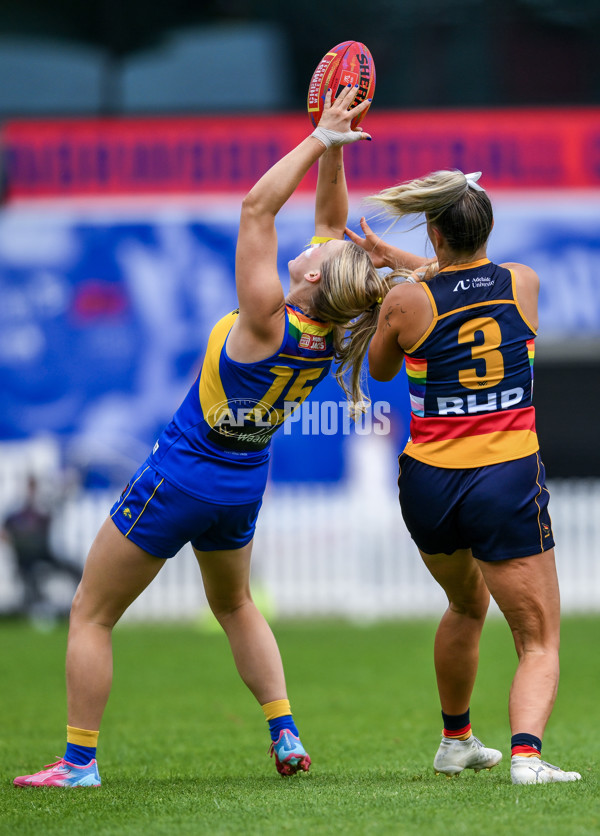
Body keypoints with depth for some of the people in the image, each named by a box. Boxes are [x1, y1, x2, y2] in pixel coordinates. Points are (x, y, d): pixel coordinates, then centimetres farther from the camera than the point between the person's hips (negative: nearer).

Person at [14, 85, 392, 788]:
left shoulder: (268, 322, -29)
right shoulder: (332, 336, -11)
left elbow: (257, 206, -30)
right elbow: (332, 218, -1)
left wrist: (322, 138, -26)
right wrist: (332, 147, -10)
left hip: (180, 478, -7)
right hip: (244, 486, 7)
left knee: (91, 613, 6)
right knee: (234, 604, 31)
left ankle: (79, 761, 5)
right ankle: (285, 736, 22)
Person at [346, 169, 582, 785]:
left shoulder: (408, 300, -7)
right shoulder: (525, 284, -1)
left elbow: (380, 369, 14)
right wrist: (396, 259, 25)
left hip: (428, 483, 2)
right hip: (508, 483, -2)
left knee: (466, 606, 30)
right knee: (539, 641, 1)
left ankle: (456, 742, 43)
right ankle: (526, 752, -25)